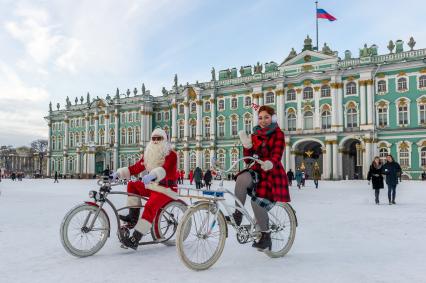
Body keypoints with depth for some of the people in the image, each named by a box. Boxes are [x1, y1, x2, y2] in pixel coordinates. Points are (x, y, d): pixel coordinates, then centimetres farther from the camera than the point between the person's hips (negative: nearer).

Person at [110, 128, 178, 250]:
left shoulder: (171, 155, -11)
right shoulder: (148, 154, 10)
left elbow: (164, 169, -29)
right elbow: (136, 168, 4)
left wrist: (151, 175, -49)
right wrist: (118, 174, -8)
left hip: (166, 189, -8)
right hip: (152, 186, 8)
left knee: (150, 207, -28)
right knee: (132, 185, 0)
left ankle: (135, 239, -27)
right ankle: (133, 216, -4)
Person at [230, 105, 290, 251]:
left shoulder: (278, 134, -2)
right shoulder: (255, 135, 11)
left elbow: (277, 154, -19)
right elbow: (248, 160, 7)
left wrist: (270, 163, -42)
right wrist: (246, 145, -12)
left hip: (272, 173, -4)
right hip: (258, 170, 4)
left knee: (258, 202, -18)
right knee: (242, 179, -29)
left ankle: (266, 236, 5)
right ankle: (237, 215, -16)